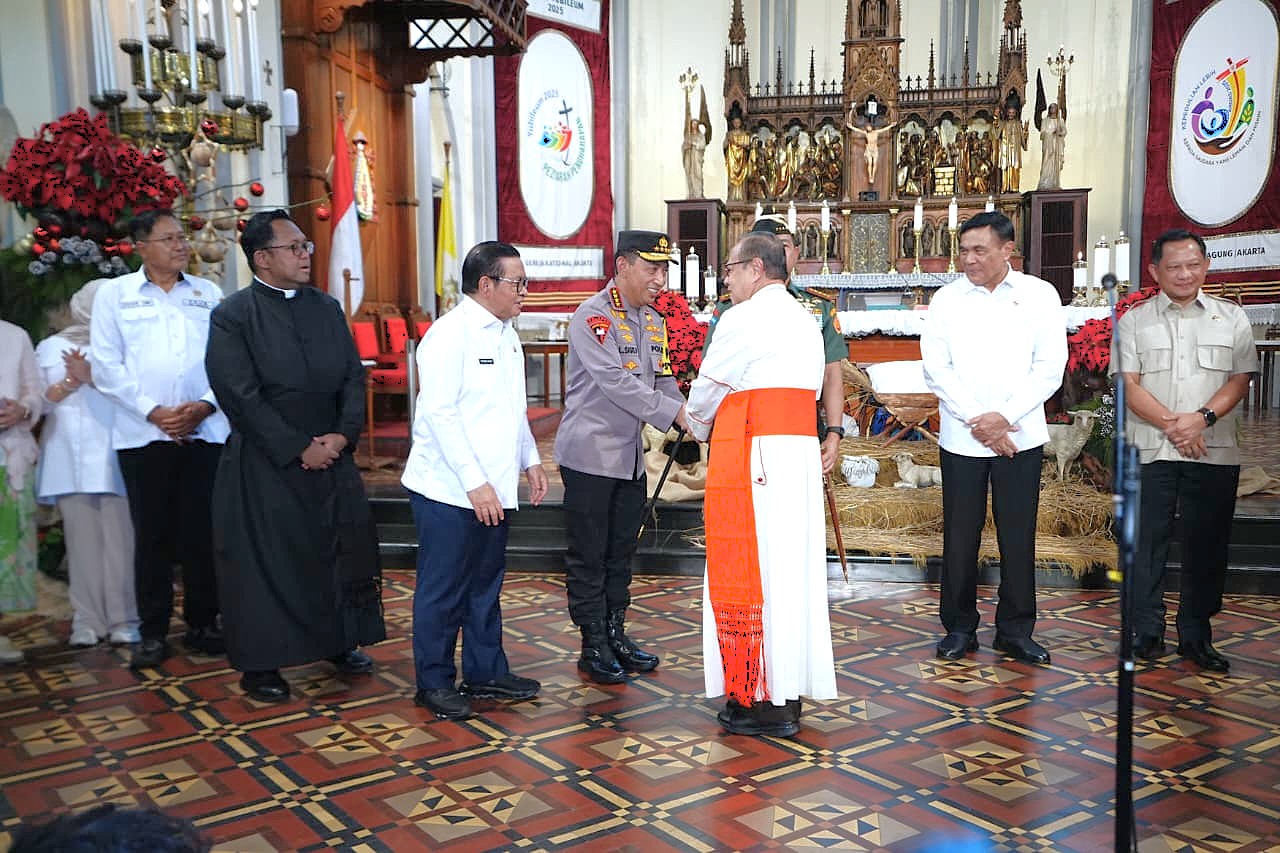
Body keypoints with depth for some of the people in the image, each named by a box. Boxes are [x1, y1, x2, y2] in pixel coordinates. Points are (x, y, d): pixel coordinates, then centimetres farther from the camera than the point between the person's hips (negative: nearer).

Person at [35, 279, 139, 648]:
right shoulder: (50, 348, 16)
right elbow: (39, 402, 11)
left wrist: (92, 377, -12)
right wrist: (68, 383, -5)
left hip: (111, 455, -2)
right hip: (69, 458, 2)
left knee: (119, 538, -6)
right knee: (82, 540, 2)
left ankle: (123, 619, -1)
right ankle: (88, 620, 7)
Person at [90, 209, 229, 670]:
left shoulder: (209, 294, 11)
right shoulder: (114, 294, 6)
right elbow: (106, 365, 1)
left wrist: (205, 405, -9)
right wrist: (153, 412, -9)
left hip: (205, 431, 1)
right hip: (143, 435, -1)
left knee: (202, 532, 4)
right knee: (152, 534, 3)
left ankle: (202, 623, 16)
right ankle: (153, 632, 13)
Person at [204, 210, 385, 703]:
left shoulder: (327, 308, 10)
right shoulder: (232, 316, -7)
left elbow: (353, 377, 7)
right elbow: (241, 397, -14)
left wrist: (342, 435, -8)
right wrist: (299, 450, -15)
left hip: (331, 455, 5)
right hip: (265, 464, -5)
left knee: (344, 549, 11)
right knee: (264, 562, 2)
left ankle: (339, 643, 30)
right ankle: (259, 664, 16)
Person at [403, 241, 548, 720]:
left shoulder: (506, 335, 14)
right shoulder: (450, 335, -14)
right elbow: (439, 413, -19)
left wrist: (530, 460, 16)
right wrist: (475, 483, -21)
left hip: (493, 489, 8)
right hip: (450, 492, -8)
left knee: (485, 586, 17)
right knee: (443, 590, 3)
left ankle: (486, 672, 29)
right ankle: (434, 684, 15)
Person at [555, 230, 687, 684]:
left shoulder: (654, 322, 11)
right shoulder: (592, 316, -15)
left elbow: (663, 382, 12)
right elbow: (616, 382, -25)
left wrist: (692, 424, -5)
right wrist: (676, 414, -27)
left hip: (631, 457, 8)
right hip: (590, 455, -8)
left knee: (621, 552, 16)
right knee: (589, 556, 3)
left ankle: (616, 634, 28)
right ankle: (593, 646, 13)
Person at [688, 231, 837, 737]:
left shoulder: (744, 320, -8)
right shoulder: (805, 321, 17)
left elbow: (707, 389, -1)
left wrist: (698, 428, 21)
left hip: (750, 459, -8)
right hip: (800, 452, 8)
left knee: (748, 574, -1)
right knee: (791, 571, 12)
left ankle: (760, 701, 4)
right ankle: (788, 694, 20)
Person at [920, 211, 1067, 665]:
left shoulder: (1039, 295, 3)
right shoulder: (947, 299, 4)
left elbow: (1050, 366, -2)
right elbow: (936, 368, -1)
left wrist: (1003, 417, -11)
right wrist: (976, 421, -10)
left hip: (1020, 436, 0)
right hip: (961, 438, 0)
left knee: (1018, 536, 5)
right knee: (959, 536, 4)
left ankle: (1015, 630, 18)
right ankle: (959, 627, 17)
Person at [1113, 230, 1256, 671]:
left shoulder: (1231, 317, 10)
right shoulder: (1135, 321, 6)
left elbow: (1240, 380, 3)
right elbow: (1129, 385, -2)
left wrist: (1202, 418, -14)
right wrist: (1171, 423, -14)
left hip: (1214, 452, 1)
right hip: (1150, 450, -1)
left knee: (1207, 545, 5)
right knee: (1148, 540, 2)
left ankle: (1196, 635, 17)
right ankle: (1147, 631, 13)